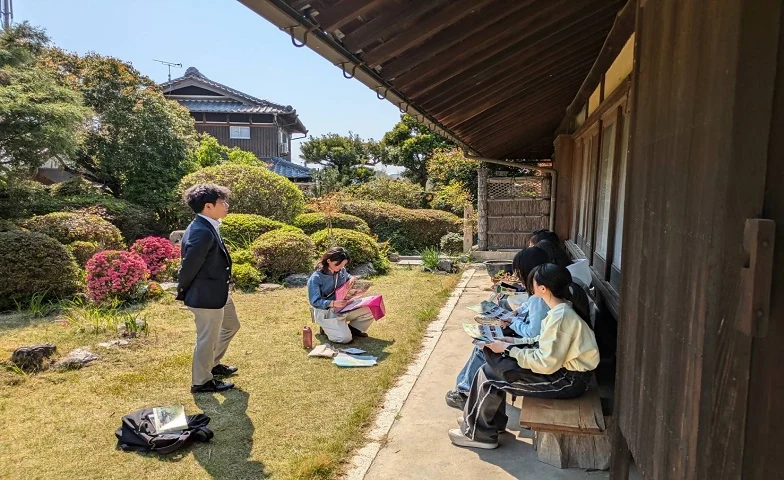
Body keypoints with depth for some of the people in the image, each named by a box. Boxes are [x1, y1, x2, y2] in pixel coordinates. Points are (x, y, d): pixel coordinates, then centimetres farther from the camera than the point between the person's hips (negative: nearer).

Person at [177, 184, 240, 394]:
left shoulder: (207, 227, 5)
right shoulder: (202, 232, -29)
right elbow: (189, 266, -24)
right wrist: (183, 292, -7)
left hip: (217, 293, 10)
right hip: (206, 296, -10)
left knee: (231, 326, 27)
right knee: (207, 339, 8)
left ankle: (212, 364, 44)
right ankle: (201, 381, 28)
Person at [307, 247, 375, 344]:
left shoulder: (341, 270, -1)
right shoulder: (315, 279, -20)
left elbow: (347, 277, 20)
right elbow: (315, 301, -21)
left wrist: (352, 278, -7)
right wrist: (333, 303, -35)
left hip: (343, 307, 7)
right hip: (326, 312, -6)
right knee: (345, 338, -23)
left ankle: (353, 328, 12)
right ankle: (327, 328, 7)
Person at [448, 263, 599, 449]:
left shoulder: (560, 317, -27)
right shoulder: (561, 308, 2)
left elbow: (546, 364, -27)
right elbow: (547, 342, 14)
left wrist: (508, 349, -17)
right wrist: (513, 342, 4)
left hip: (568, 379, -9)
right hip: (564, 365, 9)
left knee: (489, 374, -7)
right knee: (495, 365, 7)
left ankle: (478, 434, 11)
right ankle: (487, 420, 20)